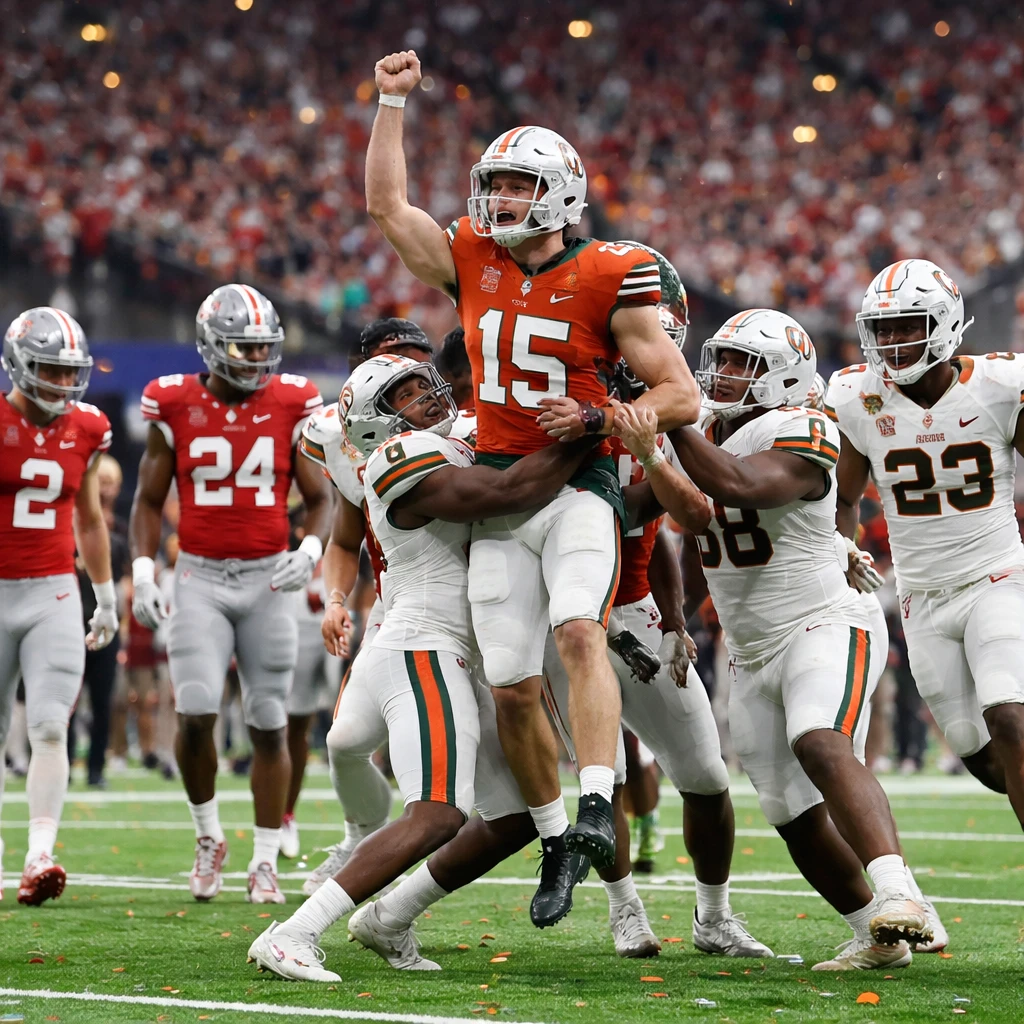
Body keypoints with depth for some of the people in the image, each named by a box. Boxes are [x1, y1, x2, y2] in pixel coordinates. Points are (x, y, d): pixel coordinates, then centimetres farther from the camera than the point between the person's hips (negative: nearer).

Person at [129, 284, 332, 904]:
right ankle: (208, 835, 8)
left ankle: (266, 861, 14)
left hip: (269, 577, 1)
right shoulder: (175, 407, -1)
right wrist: (143, 571, -4)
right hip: (200, 578, -1)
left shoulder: (292, 406, 0)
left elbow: (320, 498, 5)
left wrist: (311, 550, -14)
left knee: (269, 725, 3)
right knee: (197, 714, -16)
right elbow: (150, 500, 8)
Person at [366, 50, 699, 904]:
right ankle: (556, 841, 16)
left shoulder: (605, 279, -5)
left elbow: (681, 395, -5)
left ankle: (597, 809, -34)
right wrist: (393, 101, 15)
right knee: (512, 685, 2)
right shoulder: (473, 262, 9)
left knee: (579, 633, -28)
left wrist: (598, 419, -18)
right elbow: (385, 203, 16)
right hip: (496, 490, 5)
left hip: (577, 484, -4)